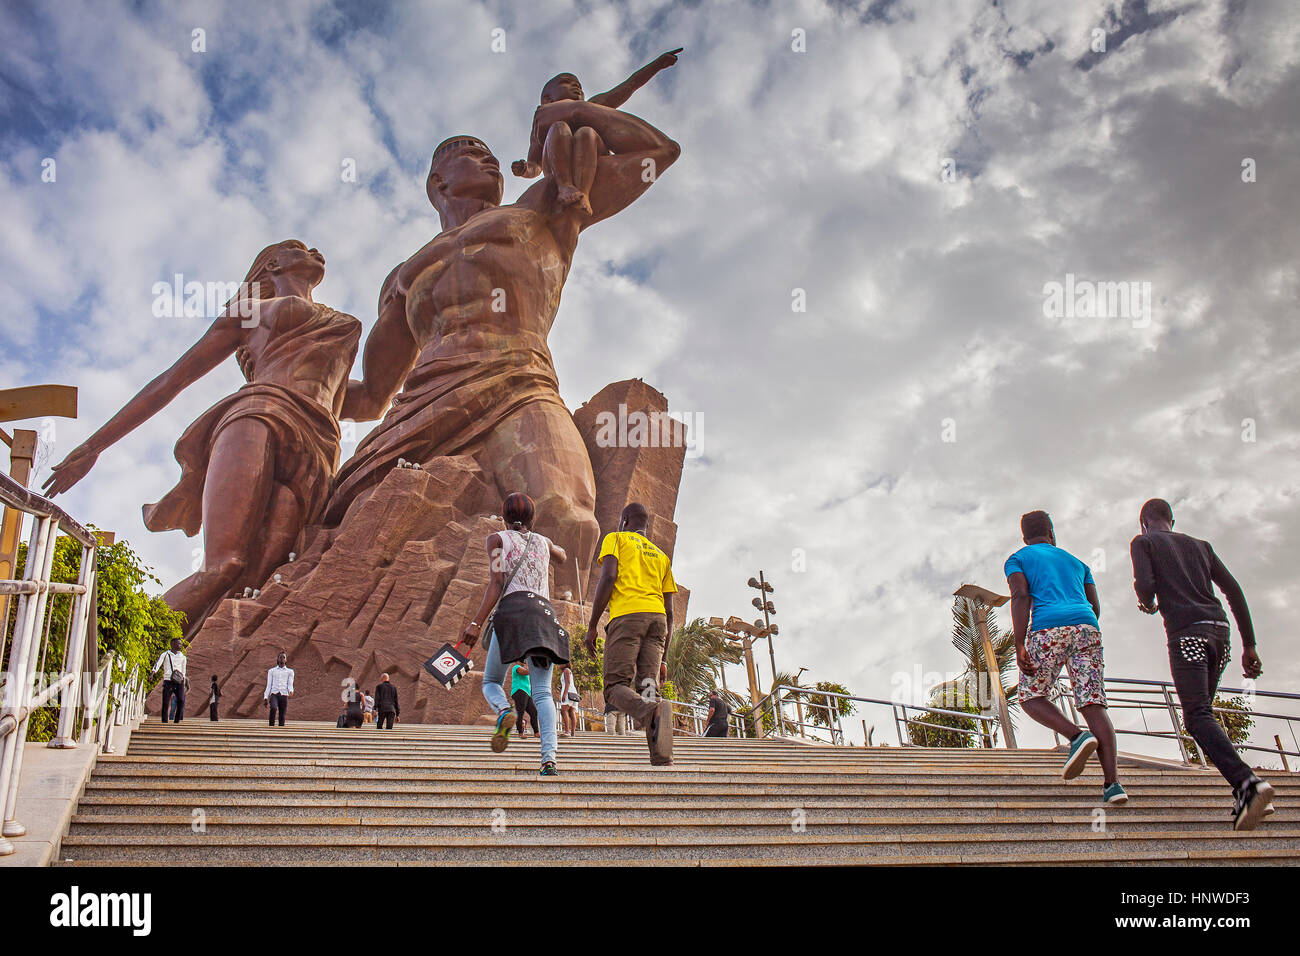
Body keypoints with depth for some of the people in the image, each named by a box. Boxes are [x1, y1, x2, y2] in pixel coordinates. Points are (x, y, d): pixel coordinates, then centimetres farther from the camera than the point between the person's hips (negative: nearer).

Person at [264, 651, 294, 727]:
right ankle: (271, 726, -24)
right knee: (273, 708, -31)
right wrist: (265, 698, 1)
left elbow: (290, 684, 4)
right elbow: (269, 686, 13)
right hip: (274, 694, -1)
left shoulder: (290, 671, 17)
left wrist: (291, 692, -19)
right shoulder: (271, 671, 18)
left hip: (284, 695, 1)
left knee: (282, 717, -5)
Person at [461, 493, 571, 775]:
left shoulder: (497, 539, 12)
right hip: (545, 613, 3)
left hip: (512, 610, -3)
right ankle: (549, 757, -24)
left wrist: (476, 623, -7)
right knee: (542, 693, -4)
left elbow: (496, 583, -2)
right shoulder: (544, 542, 24)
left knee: (491, 682, 12)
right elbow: (562, 557, 49)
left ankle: (505, 712, -23)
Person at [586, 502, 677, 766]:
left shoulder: (615, 539, 16)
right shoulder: (661, 556, 30)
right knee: (648, 688, -4)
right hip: (657, 617, 5)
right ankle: (663, 762, -22)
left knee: (616, 687, -6)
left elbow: (608, 577, -4)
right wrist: (663, 659, 25)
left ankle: (653, 711, -39)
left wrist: (592, 625, -2)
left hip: (626, 616, -5)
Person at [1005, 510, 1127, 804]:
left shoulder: (1017, 559, 15)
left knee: (1030, 697, 11)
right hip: (1087, 629, 4)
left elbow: (1020, 597, -3)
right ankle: (1112, 782, -14)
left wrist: (1020, 646, -9)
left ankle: (1077, 736, -14)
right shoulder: (1075, 562, 28)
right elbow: (1095, 607, 20)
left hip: (1048, 629, -4)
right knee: (1093, 704, -1)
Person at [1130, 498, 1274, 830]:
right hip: (1220, 630, 6)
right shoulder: (1200, 545, 25)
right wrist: (1249, 645, 14)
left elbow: (1144, 584, -7)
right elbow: (1234, 591, 16)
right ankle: (1244, 798, 2)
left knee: (1198, 716, -14)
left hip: (1185, 632, -6)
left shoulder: (1143, 542, 10)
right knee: (1202, 711, 15)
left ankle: (1247, 782, -37)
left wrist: (1148, 604, 17)